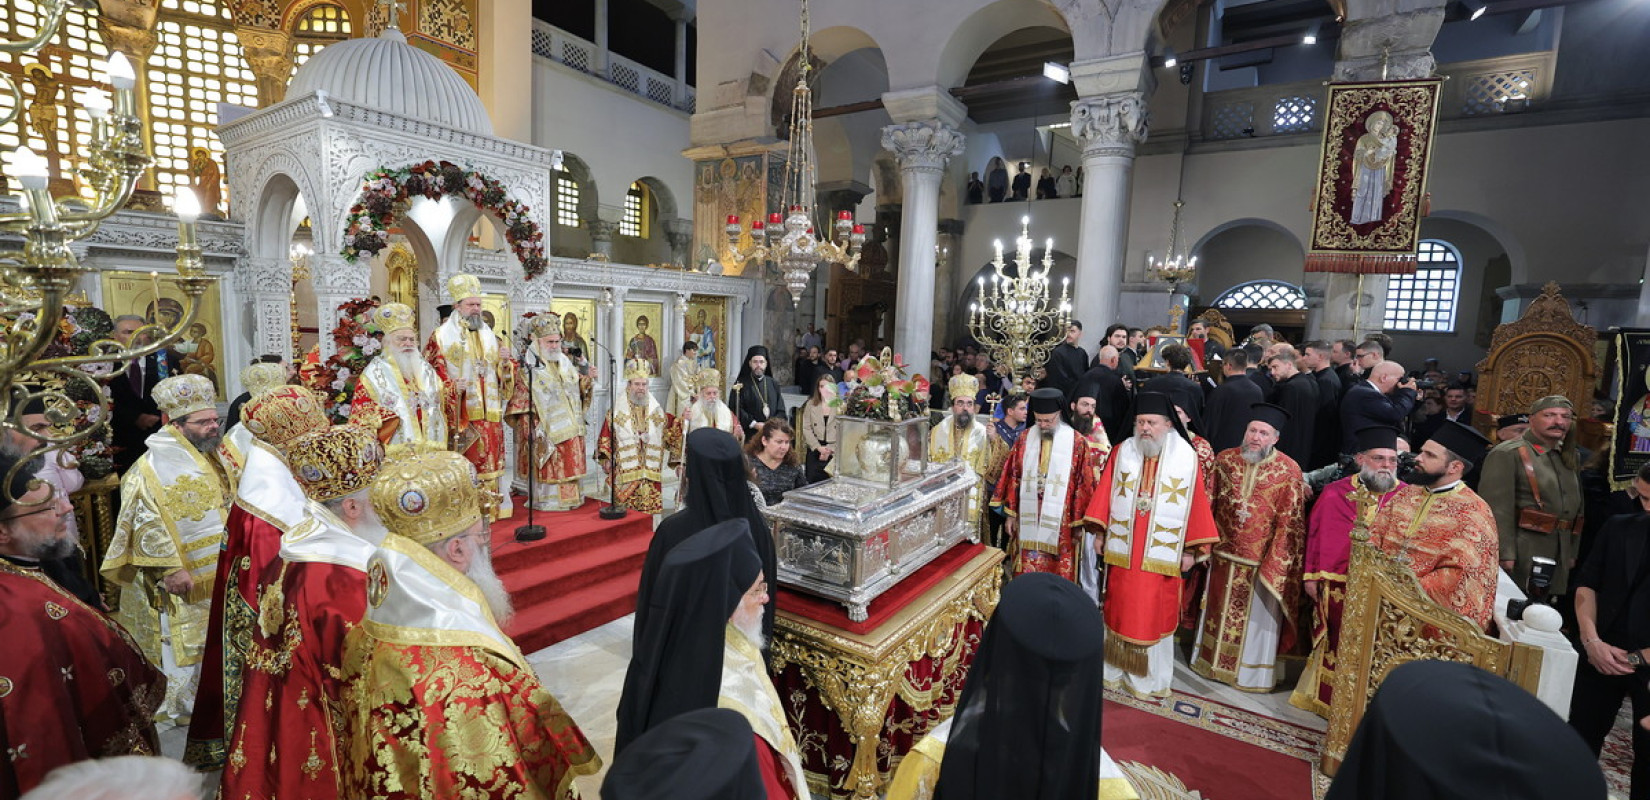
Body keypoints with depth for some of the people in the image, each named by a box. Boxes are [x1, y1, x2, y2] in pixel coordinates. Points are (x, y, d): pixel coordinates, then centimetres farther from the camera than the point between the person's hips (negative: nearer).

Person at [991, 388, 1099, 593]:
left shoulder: (1076, 442, -4)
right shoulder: (1025, 439, 4)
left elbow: (1084, 485, -2)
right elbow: (1013, 477, 7)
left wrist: (1078, 523, -2)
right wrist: (1011, 514, 5)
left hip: (1061, 525, -2)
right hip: (1028, 521, 2)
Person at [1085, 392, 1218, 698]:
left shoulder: (1186, 458, -4)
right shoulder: (1123, 452, 0)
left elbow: (1197, 504, -2)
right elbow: (1105, 495, 4)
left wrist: (1191, 549, -3)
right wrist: (1100, 532, 3)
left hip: (1162, 555, -2)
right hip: (1122, 552, 2)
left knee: (1155, 614, 8)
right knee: (1120, 611, 12)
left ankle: (1150, 679, 24)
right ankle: (1116, 670, 28)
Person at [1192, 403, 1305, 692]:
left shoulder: (1289, 471, -11)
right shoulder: (1225, 459, -2)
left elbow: (1289, 524, -11)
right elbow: (1208, 505, 4)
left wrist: (1272, 566, -14)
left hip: (1262, 560, -3)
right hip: (1224, 554, 3)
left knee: (1256, 616, 11)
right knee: (1219, 610, 18)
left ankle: (1252, 671, 30)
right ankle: (1214, 660, 36)